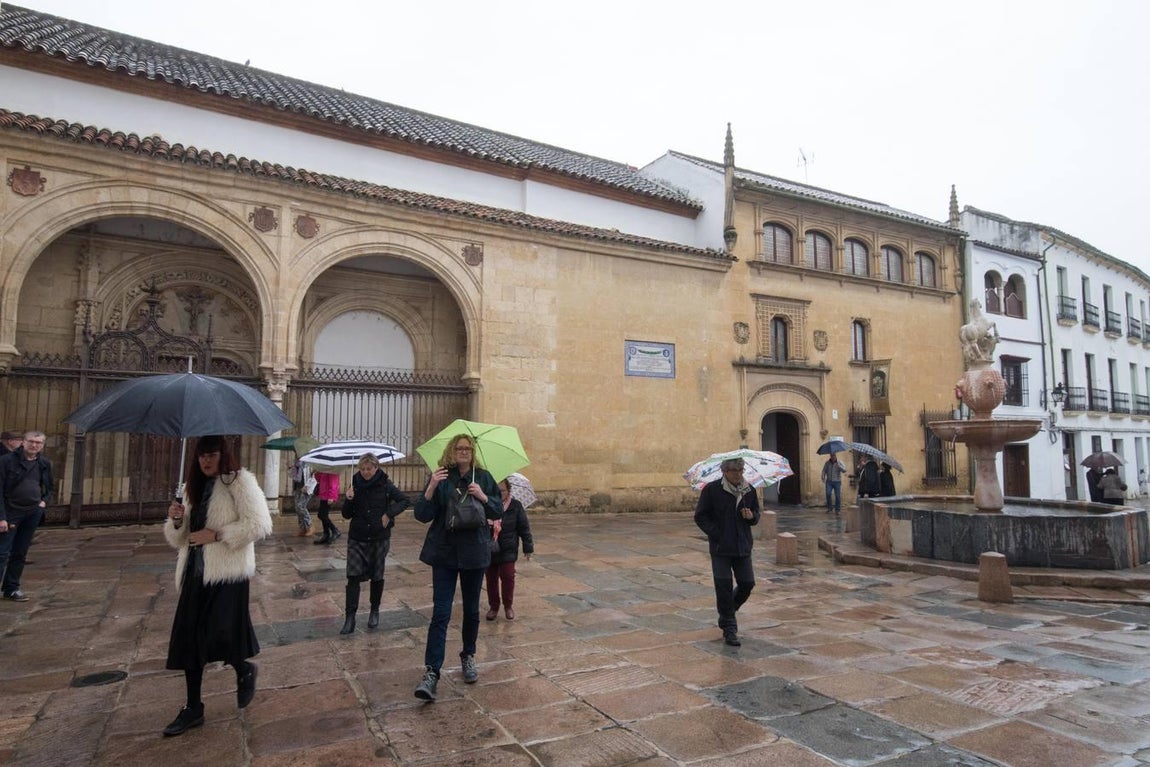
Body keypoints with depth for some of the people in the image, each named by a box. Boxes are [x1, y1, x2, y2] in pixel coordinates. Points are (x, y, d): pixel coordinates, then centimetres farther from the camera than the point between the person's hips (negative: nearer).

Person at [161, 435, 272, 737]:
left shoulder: (239, 481, -7)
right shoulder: (195, 488, 15)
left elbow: (259, 525, -16)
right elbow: (180, 539, 19)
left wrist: (216, 534, -19)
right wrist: (176, 521, -3)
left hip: (227, 573, -7)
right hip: (196, 573, 7)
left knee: (219, 637, -11)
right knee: (189, 639, 9)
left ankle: (245, 670, 22)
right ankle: (193, 708, 25)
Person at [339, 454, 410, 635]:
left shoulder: (385, 486, -6)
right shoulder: (355, 485, 0)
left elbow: (405, 500, -1)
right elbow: (346, 515, 4)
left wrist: (389, 514, -13)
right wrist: (349, 500, -15)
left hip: (380, 538, -1)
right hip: (357, 538, 1)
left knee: (377, 576, 10)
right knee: (353, 576, -8)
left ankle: (375, 611, 29)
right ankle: (350, 618, -4)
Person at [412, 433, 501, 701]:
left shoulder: (483, 477, -1)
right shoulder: (440, 478, -4)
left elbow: (499, 512, 2)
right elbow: (422, 515, -8)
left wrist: (483, 497, -16)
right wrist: (431, 488, -23)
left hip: (475, 553, 2)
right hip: (445, 553, -2)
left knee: (471, 610, 15)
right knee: (440, 613, -6)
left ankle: (468, 657, 35)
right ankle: (431, 672, -3)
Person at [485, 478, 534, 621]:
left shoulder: (515, 506, -5)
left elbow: (524, 528, 1)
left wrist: (528, 547, 2)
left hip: (508, 550, -1)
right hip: (488, 549, 1)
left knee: (508, 577, -2)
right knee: (491, 579, 10)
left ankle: (508, 605, 19)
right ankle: (493, 606, 27)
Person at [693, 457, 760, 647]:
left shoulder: (749, 490, 6)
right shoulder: (711, 489, -7)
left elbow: (756, 516, 16)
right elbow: (700, 516, -5)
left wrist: (752, 516, -8)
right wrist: (716, 534, -13)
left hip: (743, 547, 4)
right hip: (720, 548, -4)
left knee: (747, 584, 6)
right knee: (724, 587, -4)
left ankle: (727, 612, 33)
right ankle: (729, 628, 9)